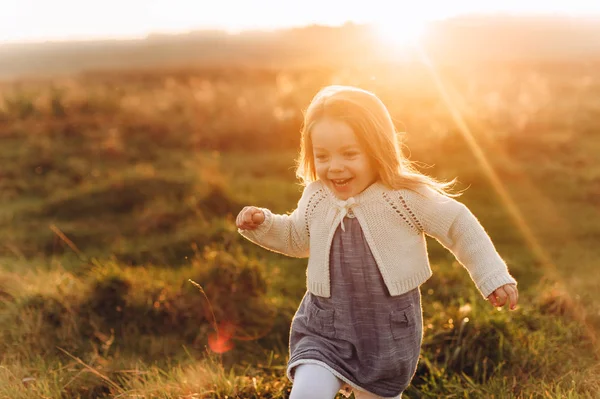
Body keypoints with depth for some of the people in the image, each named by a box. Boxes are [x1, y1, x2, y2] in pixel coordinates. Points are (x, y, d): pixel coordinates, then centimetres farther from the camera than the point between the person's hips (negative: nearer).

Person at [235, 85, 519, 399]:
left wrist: (493, 276, -5)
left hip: (390, 330, -1)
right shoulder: (316, 197, -4)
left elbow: (459, 225, -4)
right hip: (324, 326, 2)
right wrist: (262, 223, -1)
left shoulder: (407, 196, -15)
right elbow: (296, 238, 15)